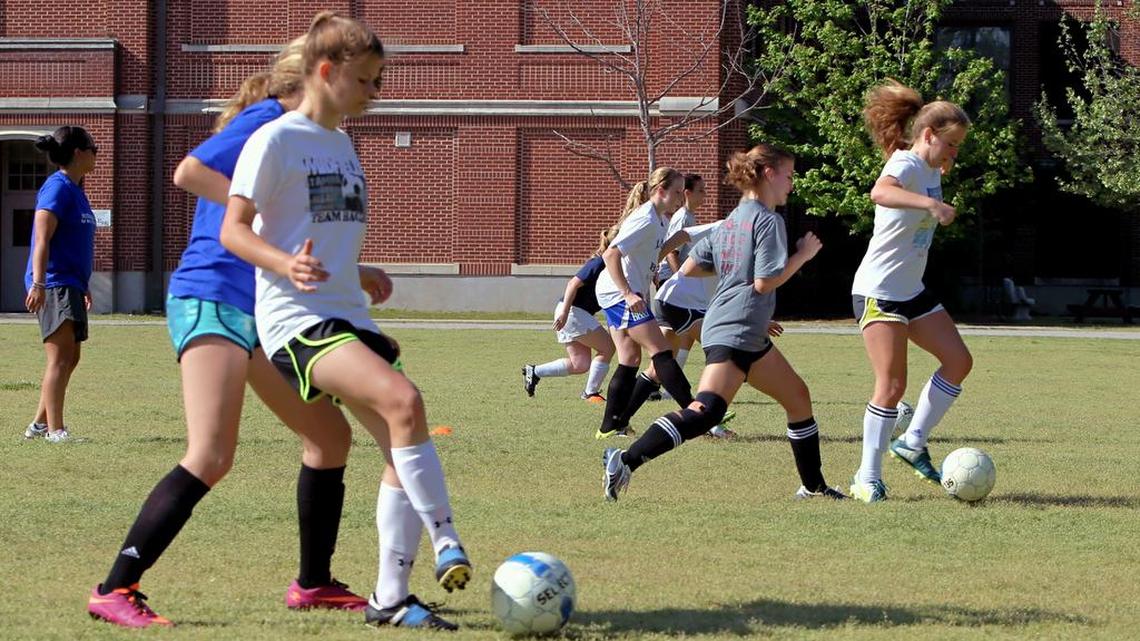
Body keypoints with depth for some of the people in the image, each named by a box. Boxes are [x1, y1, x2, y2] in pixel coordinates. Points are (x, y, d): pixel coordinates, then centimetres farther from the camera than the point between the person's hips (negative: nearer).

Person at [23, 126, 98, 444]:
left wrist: (83, 286, 31)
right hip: (54, 286, -10)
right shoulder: (57, 188, -12)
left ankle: (40, 424, 19)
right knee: (60, 356, -14)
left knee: (70, 358, 12)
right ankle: (55, 430, -16)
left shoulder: (74, 189, 18)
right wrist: (38, 283, -28)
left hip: (70, 285, 10)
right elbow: (42, 239, -20)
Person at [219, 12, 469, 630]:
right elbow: (233, 230, -11)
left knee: (403, 445, 0)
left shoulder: (341, 144, 19)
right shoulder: (277, 140, -6)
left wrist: (360, 275, 16)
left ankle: (390, 596, 9)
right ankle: (446, 543, -23)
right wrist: (286, 266, -28)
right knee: (402, 398, -29)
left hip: (347, 316, 9)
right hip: (295, 318, -9)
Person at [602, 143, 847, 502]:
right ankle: (626, 461, -31)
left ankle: (813, 486, 27)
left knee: (797, 397, 19)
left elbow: (688, 268, 16)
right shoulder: (768, 220, -9)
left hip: (751, 338, 11)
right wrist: (803, 255, -4)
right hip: (735, 334, -11)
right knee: (706, 411, -23)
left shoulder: (732, 221, 17)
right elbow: (765, 282, -16)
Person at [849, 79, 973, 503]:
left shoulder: (930, 170, 9)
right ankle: (868, 478, -5)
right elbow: (881, 193, -44)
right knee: (892, 385, -13)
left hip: (911, 291, 9)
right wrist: (930, 203, -56)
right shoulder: (905, 165, -18)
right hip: (878, 291, -9)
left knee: (958, 361, 2)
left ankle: (912, 443, 12)